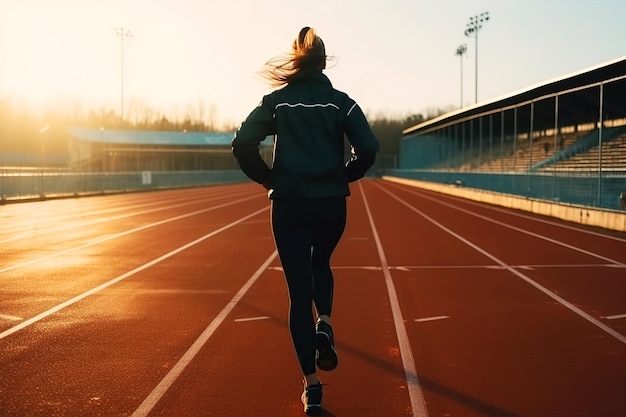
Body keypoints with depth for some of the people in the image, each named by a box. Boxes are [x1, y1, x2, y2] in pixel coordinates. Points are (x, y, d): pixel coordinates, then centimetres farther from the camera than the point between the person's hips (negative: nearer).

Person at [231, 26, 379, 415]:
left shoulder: (276, 100, 2)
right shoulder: (340, 101, 1)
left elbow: (242, 144, -8)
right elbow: (369, 148, -8)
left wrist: (269, 179, 6)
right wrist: (345, 176, 9)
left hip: (288, 205, 0)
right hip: (331, 204, 1)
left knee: (299, 290, 5)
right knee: (321, 265, 30)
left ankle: (312, 384, 2)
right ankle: (324, 324, 3)